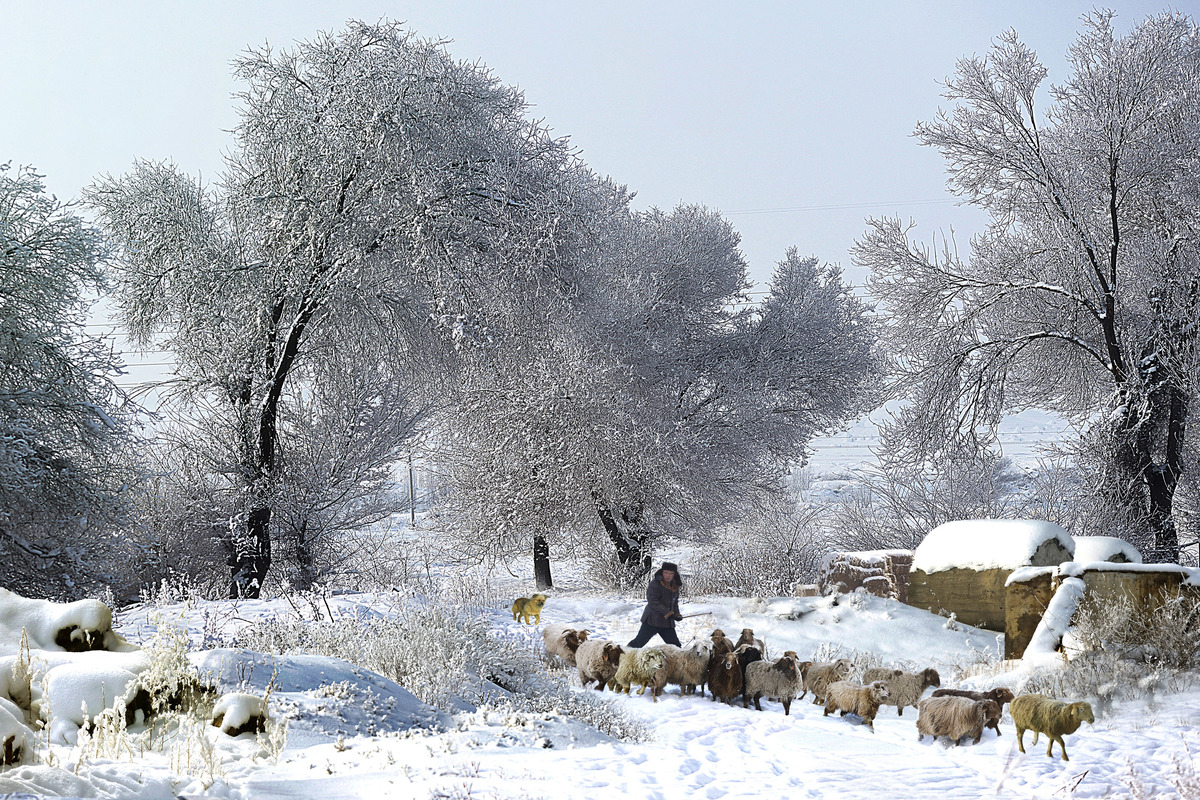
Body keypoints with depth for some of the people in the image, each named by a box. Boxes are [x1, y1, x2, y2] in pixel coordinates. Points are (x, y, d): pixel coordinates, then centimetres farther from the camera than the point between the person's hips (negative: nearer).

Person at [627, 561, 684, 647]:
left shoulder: (675, 586, 11)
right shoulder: (655, 584, -12)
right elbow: (653, 602, -21)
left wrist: (676, 614, 6)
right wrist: (667, 613, -26)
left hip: (667, 622, 6)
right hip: (653, 620, -6)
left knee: (675, 646, 7)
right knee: (640, 641, -7)